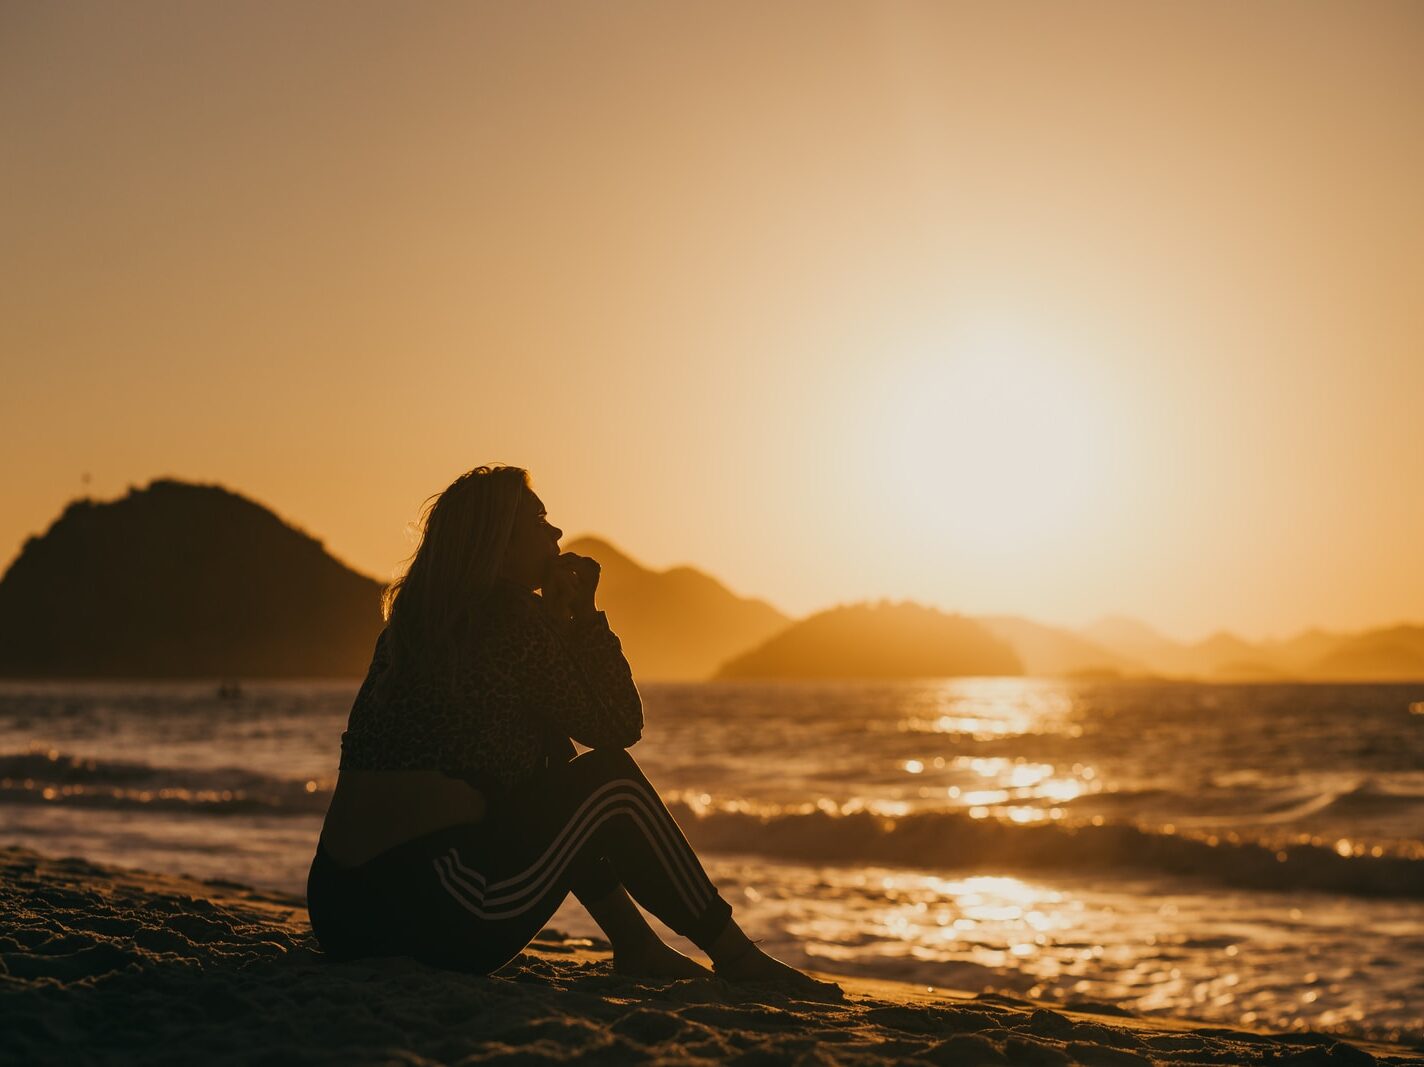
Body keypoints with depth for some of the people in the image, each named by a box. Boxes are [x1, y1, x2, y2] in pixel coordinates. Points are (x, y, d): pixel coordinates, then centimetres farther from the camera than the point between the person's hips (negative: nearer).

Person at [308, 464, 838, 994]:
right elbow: (619, 726, -1)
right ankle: (737, 958, 10)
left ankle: (639, 948, 27)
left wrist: (560, 615, 16)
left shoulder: (415, 617, 16)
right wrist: (584, 614, 6)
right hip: (428, 910, -9)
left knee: (561, 788, 25)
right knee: (611, 780, 3)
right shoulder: (512, 616, -8)